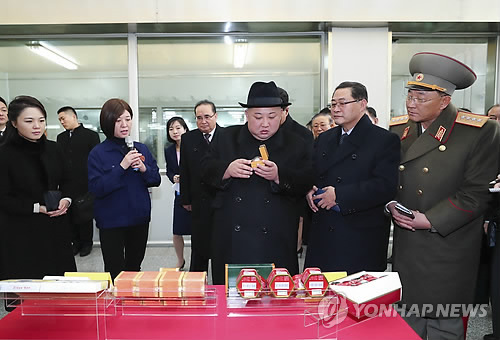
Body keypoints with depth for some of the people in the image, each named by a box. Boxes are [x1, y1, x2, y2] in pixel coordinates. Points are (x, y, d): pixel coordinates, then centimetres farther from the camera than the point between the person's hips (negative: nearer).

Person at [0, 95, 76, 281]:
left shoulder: (53, 149, 7)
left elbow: (66, 182, 15)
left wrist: (66, 200, -5)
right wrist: (37, 208, -16)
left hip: (56, 230, 4)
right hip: (21, 234, -4)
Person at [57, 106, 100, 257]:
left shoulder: (91, 135, -1)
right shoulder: (61, 137, 15)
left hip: (84, 184, -4)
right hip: (67, 186, 5)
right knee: (70, 215, 8)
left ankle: (86, 243, 20)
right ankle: (76, 243, 22)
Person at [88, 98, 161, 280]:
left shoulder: (141, 148, 2)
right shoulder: (98, 153, -10)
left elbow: (156, 180, 5)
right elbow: (96, 188, -18)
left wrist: (144, 169, -15)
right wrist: (121, 167, -25)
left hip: (140, 218, 4)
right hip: (111, 221, -4)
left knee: (134, 268, 21)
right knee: (114, 273, 7)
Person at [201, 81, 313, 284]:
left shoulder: (295, 145, 5)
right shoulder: (227, 138, 8)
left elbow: (306, 184, -2)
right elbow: (206, 169, 5)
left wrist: (279, 176, -19)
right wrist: (227, 170, -15)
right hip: (232, 236, 1)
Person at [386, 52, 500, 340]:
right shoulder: (398, 128, 5)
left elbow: (476, 194, -12)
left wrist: (430, 220, -17)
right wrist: (391, 205, -7)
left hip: (447, 249, -4)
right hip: (405, 248, 5)